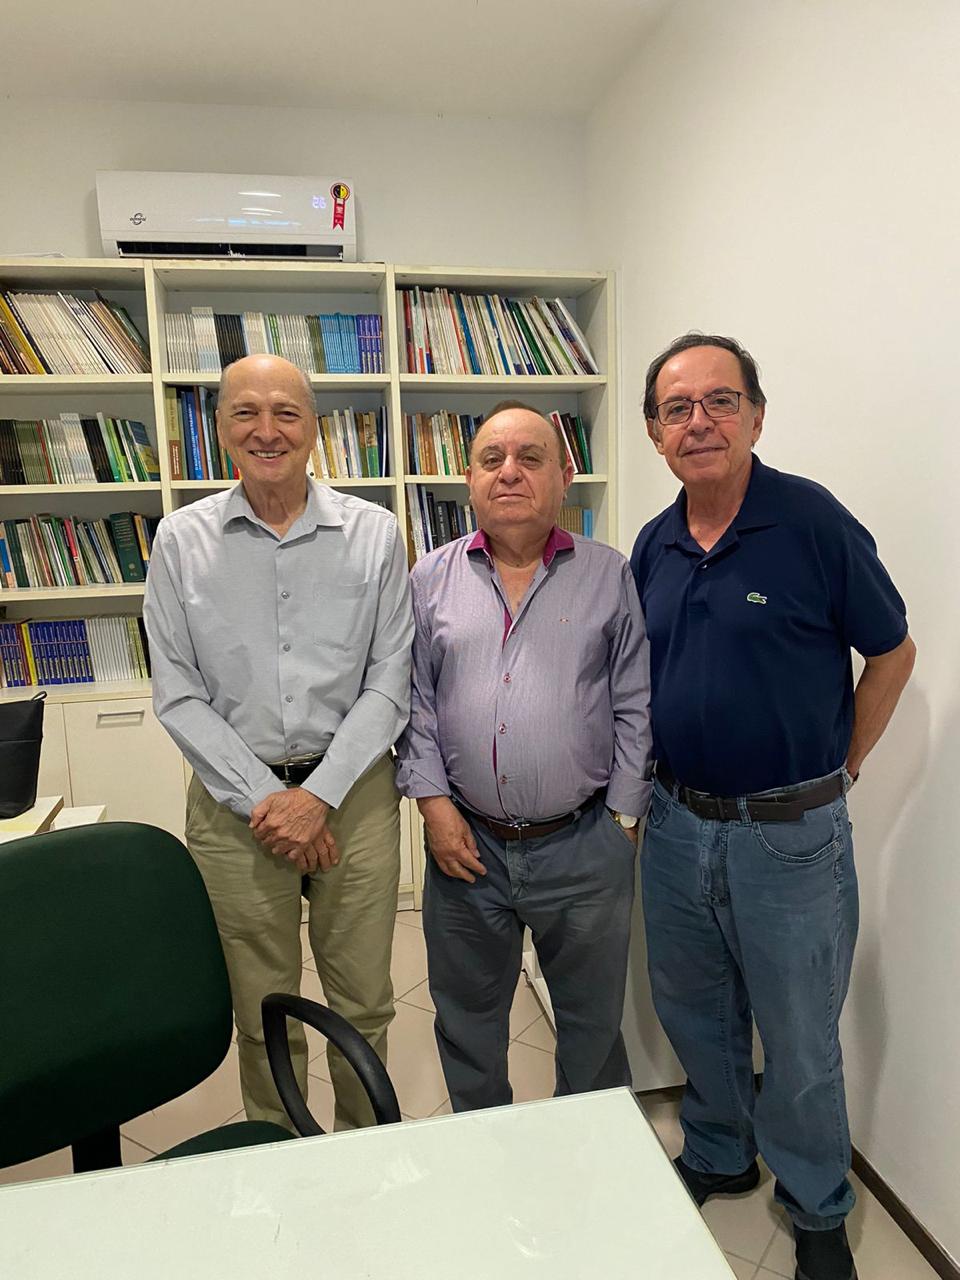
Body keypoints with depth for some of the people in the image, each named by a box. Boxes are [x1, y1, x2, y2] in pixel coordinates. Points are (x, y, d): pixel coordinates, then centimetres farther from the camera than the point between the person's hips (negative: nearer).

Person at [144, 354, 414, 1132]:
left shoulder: (373, 533, -1)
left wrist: (318, 794, -11)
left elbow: (389, 682, -3)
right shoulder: (182, 541, 0)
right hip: (235, 799, 1)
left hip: (353, 790, 0)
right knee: (262, 1012, 14)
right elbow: (179, 695, -1)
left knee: (363, 1002, 12)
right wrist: (261, 799, -10)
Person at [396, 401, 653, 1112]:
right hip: (466, 842, 2)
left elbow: (636, 707, 0)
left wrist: (622, 819, -4)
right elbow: (413, 700, 5)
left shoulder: (611, 576, 0)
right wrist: (434, 802, -4)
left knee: (594, 1024, 17)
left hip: (584, 846, -1)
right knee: (468, 1024, 20)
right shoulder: (433, 579, 4)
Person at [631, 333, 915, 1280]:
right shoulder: (654, 546, 3)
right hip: (676, 821, 5)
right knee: (692, 1013, 22)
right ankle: (717, 1156, 48)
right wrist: (650, 783, 9)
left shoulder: (813, 520, -13)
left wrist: (838, 771, -2)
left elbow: (892, 651, -4)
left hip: (790, 831, -5)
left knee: (799, 1040, 13)